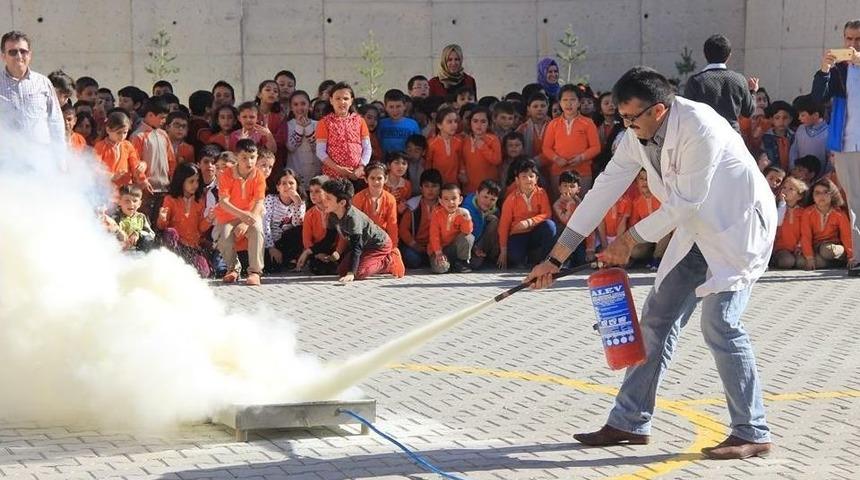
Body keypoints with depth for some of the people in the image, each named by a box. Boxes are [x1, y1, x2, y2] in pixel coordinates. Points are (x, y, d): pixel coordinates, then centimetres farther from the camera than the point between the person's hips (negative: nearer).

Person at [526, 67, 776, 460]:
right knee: (657, 318, 7)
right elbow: (604, 191, 0)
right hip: (696, 231, 8)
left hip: (739, 225, -8)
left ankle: (752, 433, -7)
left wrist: (629, 240, -14)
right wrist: (556, 257, 0)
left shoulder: (699, 128, -27)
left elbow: (685, 203, -24)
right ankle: (630, 422, 15)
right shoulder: (638, 135, -3)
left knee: (719, 324, -17)